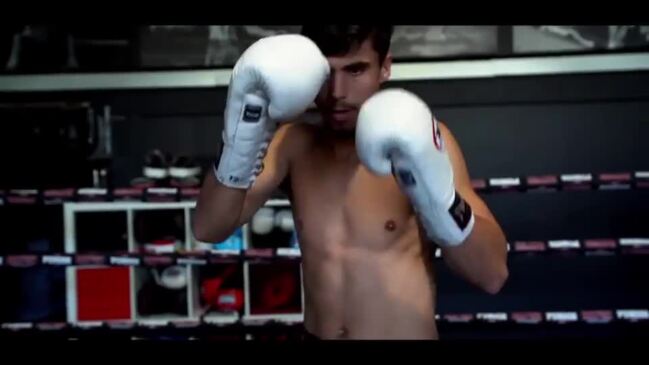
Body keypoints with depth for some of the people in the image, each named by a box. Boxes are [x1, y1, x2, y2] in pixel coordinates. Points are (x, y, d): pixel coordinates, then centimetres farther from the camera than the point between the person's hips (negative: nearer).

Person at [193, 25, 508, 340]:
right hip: (315, 334, 3)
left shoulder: (419, 141, -14)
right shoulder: (294, 144, -2)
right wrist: (241, 141, -28)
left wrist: (439, 201, -38)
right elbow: (209, 229, -13)